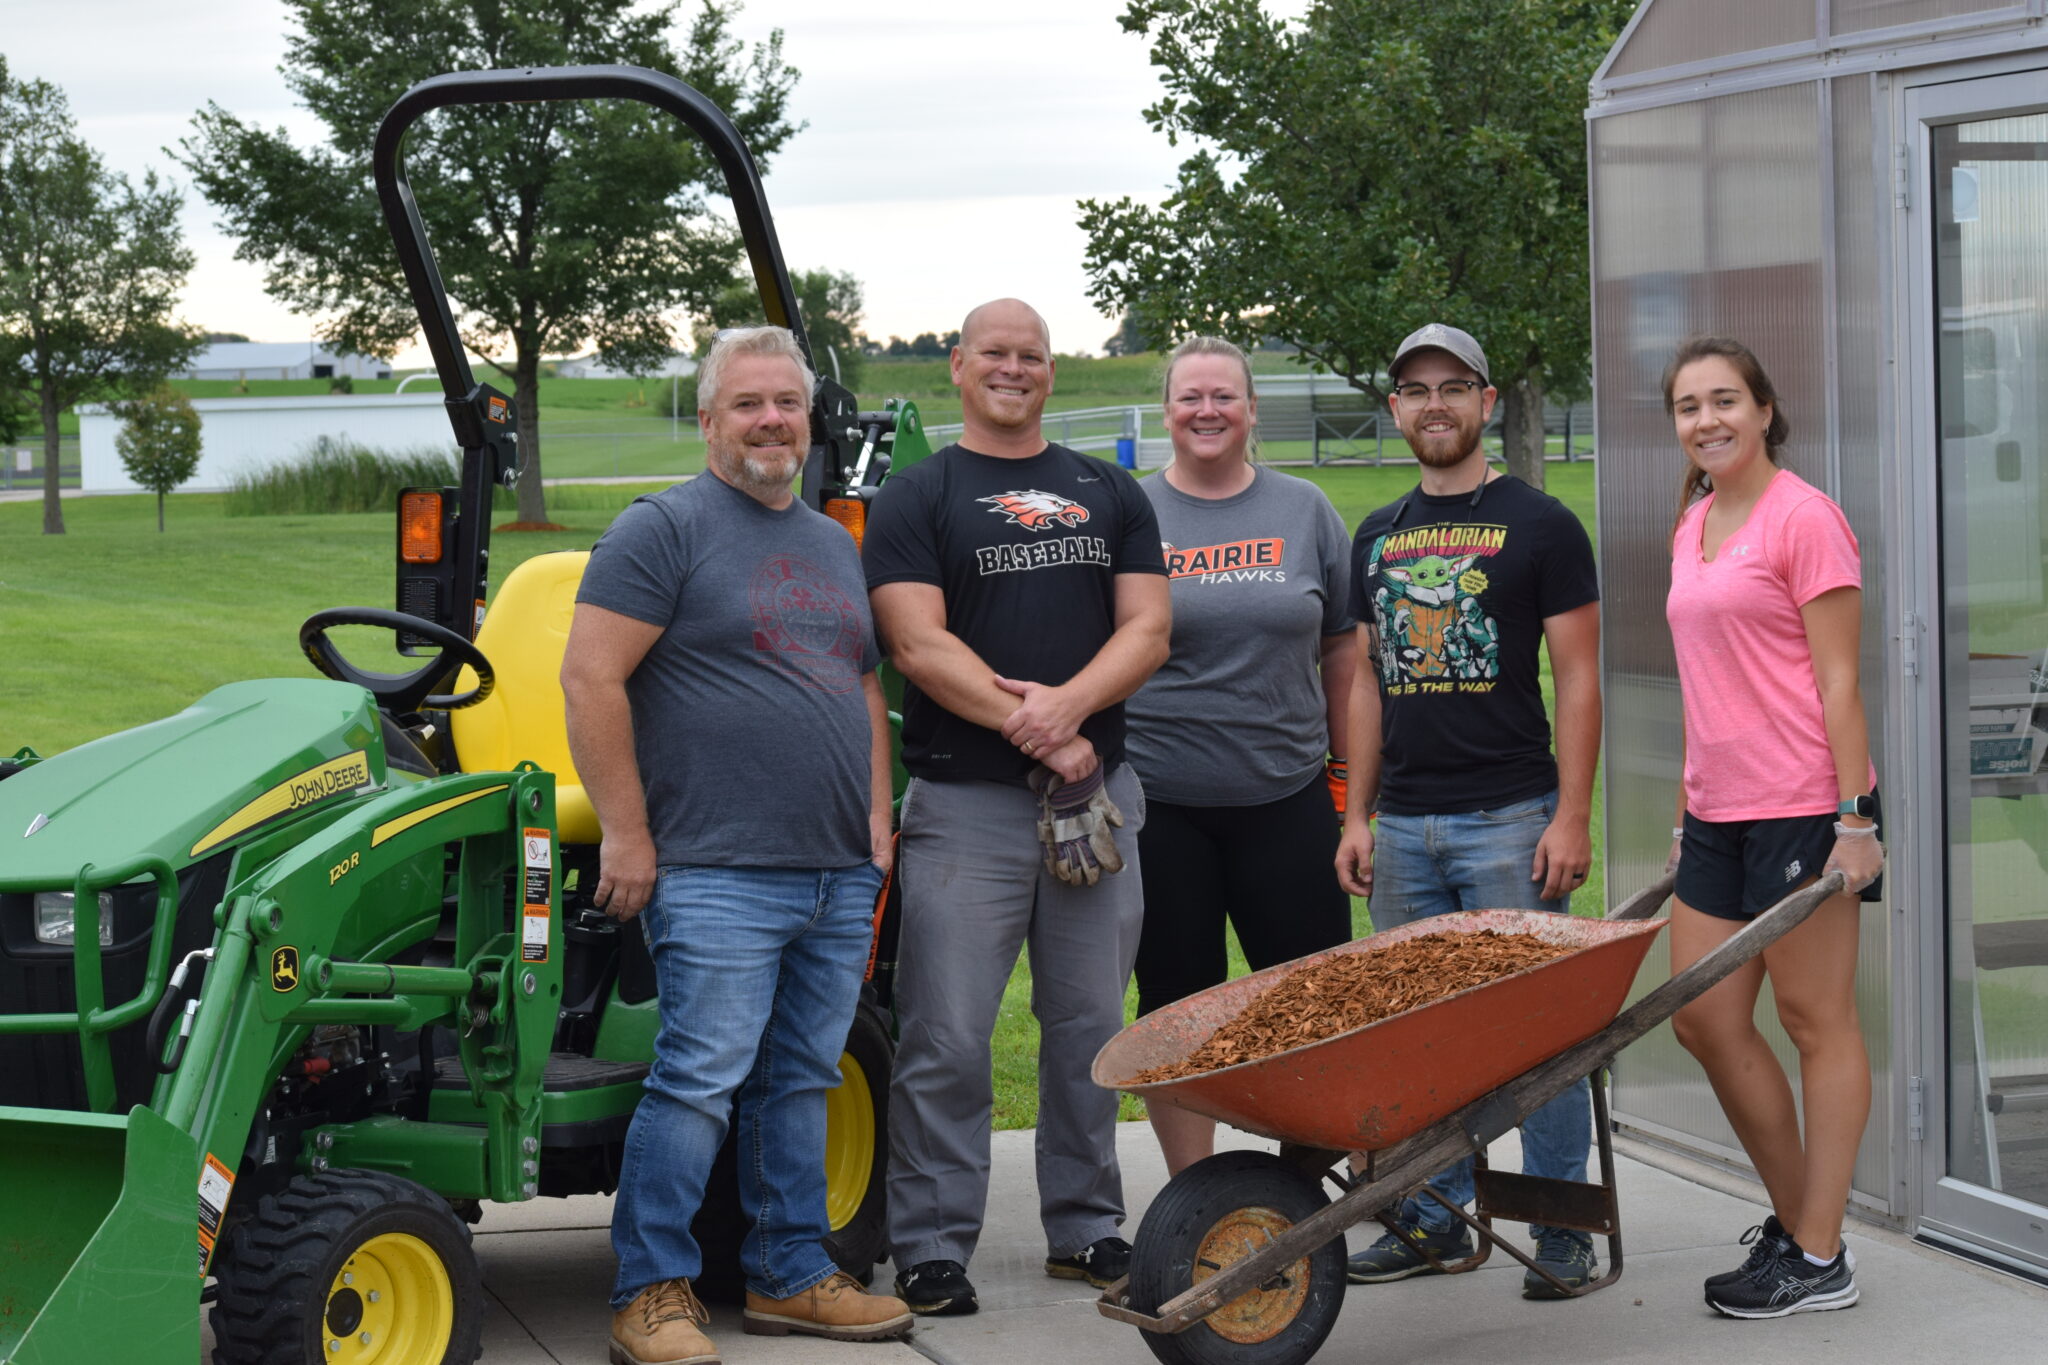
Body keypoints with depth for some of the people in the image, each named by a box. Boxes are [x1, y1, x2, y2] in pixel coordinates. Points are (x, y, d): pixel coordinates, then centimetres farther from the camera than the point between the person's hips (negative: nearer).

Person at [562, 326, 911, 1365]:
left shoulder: (833, 544, 20)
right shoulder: (665, 529, -4)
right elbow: (591, 678, -11)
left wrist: (875, 816, 14)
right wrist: (626, 836, -14)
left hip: (838, 877, 7)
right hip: (718, 876, -7)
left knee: (800, 1083, 12)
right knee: (701, 1078, -10)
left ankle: (790, 1277, 20)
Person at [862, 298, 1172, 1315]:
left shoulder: (1108, 495, 15)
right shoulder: (916, 499, 3)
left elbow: (1147, 630, 5)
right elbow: (920, 645, -8)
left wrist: (1067, 704, -14)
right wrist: (1033, 731, -14)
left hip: (1095, 792, 4)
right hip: (963, 802, -4)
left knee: (1090, 1028, 9)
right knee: (947, 1040, -4)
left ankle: (1086, 1228, 21)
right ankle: (932, 1248, 4)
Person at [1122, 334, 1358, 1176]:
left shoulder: (1303, 511, 8)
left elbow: (1341, 649, 13)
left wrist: (1348, 772, 11)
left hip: (1286, 798, 1)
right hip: (1159, 806, -1)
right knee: (1177, 1007, 5)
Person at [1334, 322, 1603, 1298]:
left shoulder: (1539, 525, 0)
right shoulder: (1378, 539, 16)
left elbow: (1578, 678, -3)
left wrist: (1572, 816, -11)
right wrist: (1357, 817, 12)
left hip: (1510, 819, -5)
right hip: (1404, 824, 5)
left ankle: (1561, 1225, 3)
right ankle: (1436, 1217, 16)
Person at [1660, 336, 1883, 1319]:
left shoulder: (1802, 517, -8)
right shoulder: (1693, 527, 15)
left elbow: (1838, 681, -12)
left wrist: (1854, 819, -16)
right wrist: (1687, 810, 20)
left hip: (1803, 806, -8)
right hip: (1720, 811, 8)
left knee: (1814, 1017, -1)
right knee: (1701, 1018, 8)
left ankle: (1820, 1260, 6)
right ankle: (1794, 1218, 23)